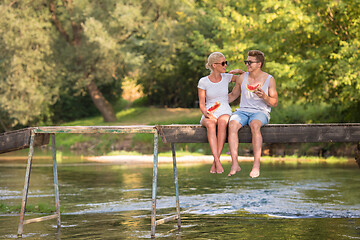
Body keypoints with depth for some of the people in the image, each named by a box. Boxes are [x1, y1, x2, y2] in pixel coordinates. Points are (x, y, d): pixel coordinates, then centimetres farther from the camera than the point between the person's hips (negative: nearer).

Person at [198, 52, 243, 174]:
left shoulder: (226, 77, 8)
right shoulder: (203, 82, 2)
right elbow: (202, 104, 1)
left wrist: (239, 71, 2)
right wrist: (206, 113, -19)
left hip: (225, 113, 1)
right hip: (209, 115, -1)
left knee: (222, 122, -37)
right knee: (210, 124, -38)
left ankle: (215, 162, -37)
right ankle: (217, 162, -45)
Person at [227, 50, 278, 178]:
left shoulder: (269, 80, 2)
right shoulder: (242, 78, 10)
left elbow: (274, 103, 3)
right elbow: (233, 95, 24)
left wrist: (264, 96, -18)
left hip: (261, 112, -3)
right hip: (243, 111, 3)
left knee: (255, 125, -40)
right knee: (232, 124, -33)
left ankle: (256, 165, -42)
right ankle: (235, 164, -38)